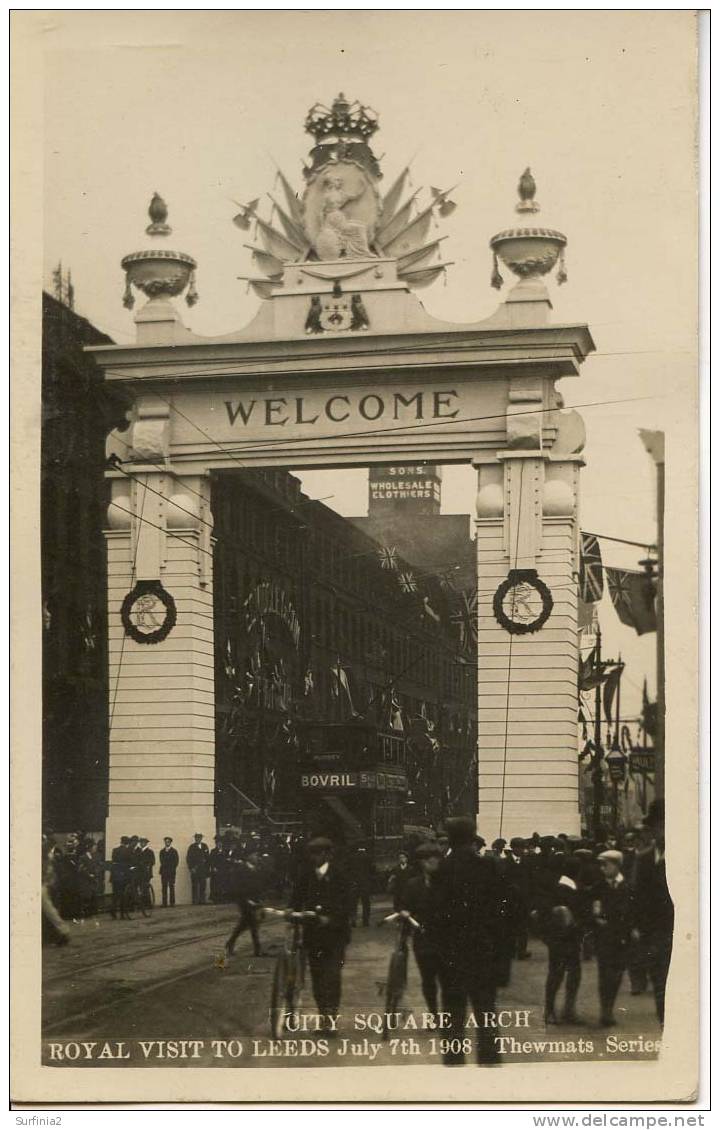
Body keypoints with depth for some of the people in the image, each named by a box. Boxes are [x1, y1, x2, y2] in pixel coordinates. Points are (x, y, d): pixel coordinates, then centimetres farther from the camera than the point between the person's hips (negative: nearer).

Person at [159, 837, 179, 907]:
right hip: (164, 872, 2)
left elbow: (176, 861, 3)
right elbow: (161, 861, 14)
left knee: (171, 887, -5)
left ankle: (172, 903, -4)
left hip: (171, 872, -2)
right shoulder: (162, 851, 14)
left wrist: (173, 869, -4)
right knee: (164, 887, -2)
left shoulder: (174, 851, 5)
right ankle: (164, 903, -3)